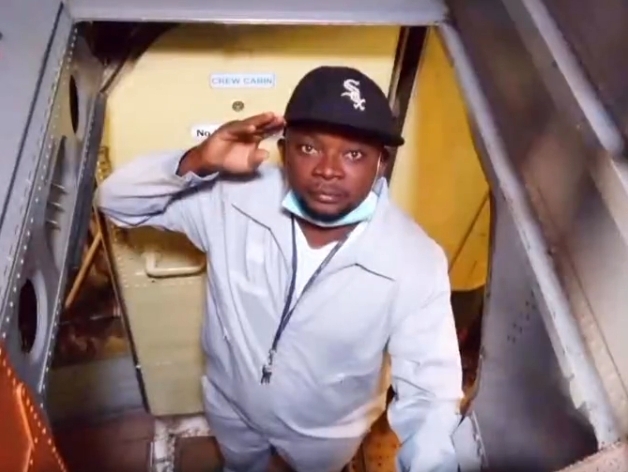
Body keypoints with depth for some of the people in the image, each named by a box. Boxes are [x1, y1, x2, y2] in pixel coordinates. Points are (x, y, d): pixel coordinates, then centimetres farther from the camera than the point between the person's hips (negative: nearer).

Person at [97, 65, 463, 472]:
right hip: (233, 404, 2)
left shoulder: (415, 262, -33)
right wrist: (197, 162, -39)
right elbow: (116, 200, -19)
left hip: (326, 430, -1)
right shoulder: (234, 198, -27)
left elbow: (431, 393, -30)